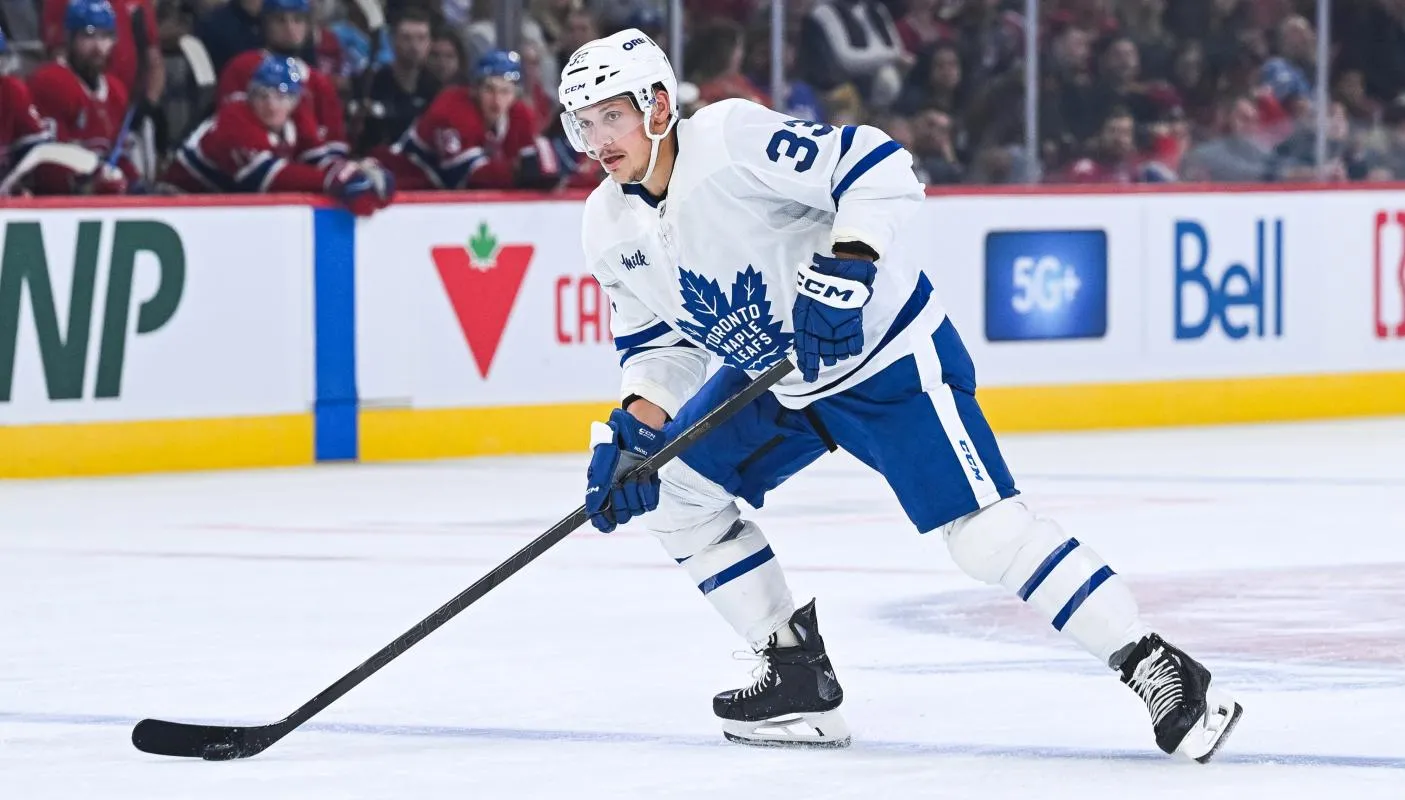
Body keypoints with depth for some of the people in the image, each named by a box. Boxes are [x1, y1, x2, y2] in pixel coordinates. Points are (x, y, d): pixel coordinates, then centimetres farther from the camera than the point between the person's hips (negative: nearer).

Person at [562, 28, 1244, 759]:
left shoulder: (731, 138, -26)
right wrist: (635, 427, -9)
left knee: (984, 530, -18)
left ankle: (1158, 671, -15)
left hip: (887, 352, -9)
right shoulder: (610, 228, -1)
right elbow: (659, 340, 8)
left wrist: (844, 272, -39)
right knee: (671, 490, 3)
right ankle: (797, 677, 11)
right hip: (776, 375, 9)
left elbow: (879, 169, -29)